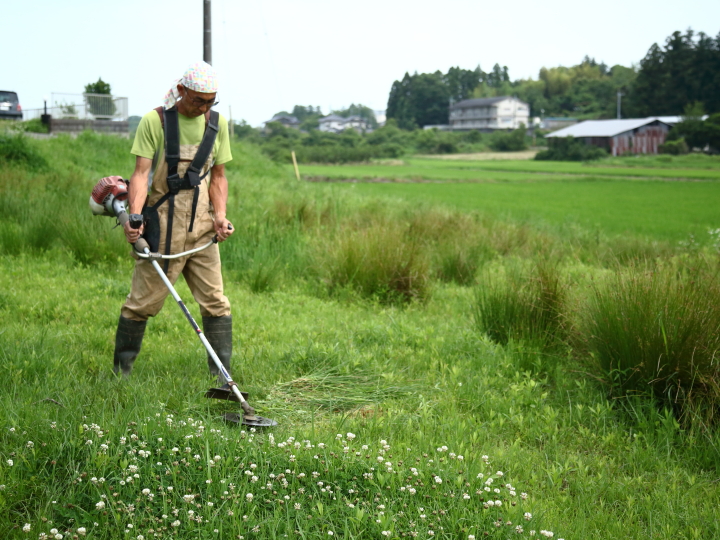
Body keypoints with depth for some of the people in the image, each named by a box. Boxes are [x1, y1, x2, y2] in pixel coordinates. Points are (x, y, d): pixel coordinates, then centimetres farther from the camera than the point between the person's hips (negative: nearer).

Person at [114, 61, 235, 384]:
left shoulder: (217, 124, 10)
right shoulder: (155, 121, -5)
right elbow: (141, 172, -11)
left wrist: (220, 215, -2)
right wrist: (134, 215, -25)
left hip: (201, 227, 4)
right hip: (163, 226, -4)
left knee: (215, 302, 3)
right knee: (143, 301, 1)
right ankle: (120, 372, 16)